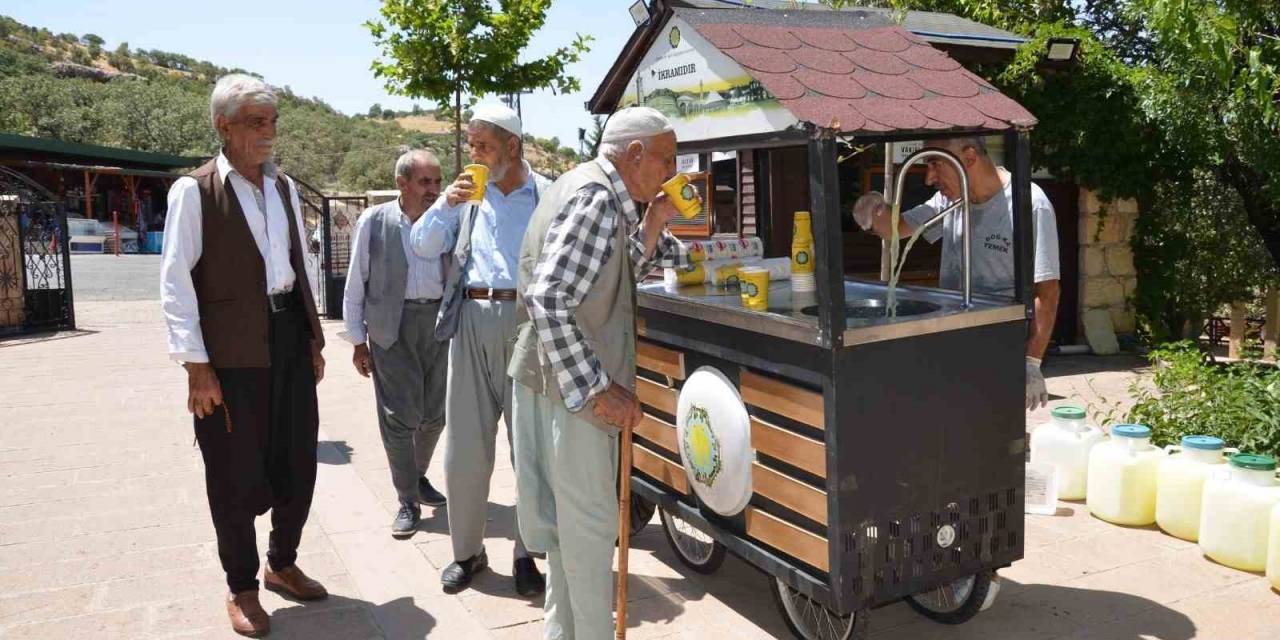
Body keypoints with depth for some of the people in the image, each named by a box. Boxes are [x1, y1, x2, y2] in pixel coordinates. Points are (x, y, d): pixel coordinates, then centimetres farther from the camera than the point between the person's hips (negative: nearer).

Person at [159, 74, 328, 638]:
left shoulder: (284, 187, 11)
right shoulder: (194, 191, -7)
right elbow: (175, 283, -10)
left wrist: (314, 339, 14)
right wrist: (196, 366, -14)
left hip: (290, 342, 6)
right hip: (232, 354, -5)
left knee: (297, 465, 13)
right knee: (237, 476, 7)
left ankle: (282, 564, 35)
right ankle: (241, 587, 27)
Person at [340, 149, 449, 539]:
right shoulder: (374, 222, -2)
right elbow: (356, 285, 1)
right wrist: (358, 341, 0)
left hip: (439, 321, 3)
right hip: (392, 327, -3)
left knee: (434, 414, 11)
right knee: (400, 416, -1)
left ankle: (419, 477, 36)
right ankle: (407, 501, 12)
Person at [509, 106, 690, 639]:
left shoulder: (597, 192, 13)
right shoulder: (596, 200, -20)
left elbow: (632, 270, 17)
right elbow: (549, 300, -29)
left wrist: (652, 223, 0)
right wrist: (598, 388, -26)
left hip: (568, 382, 10)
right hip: (569, 386, -10)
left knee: (572, 519, 20)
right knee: (591, 524, 2)